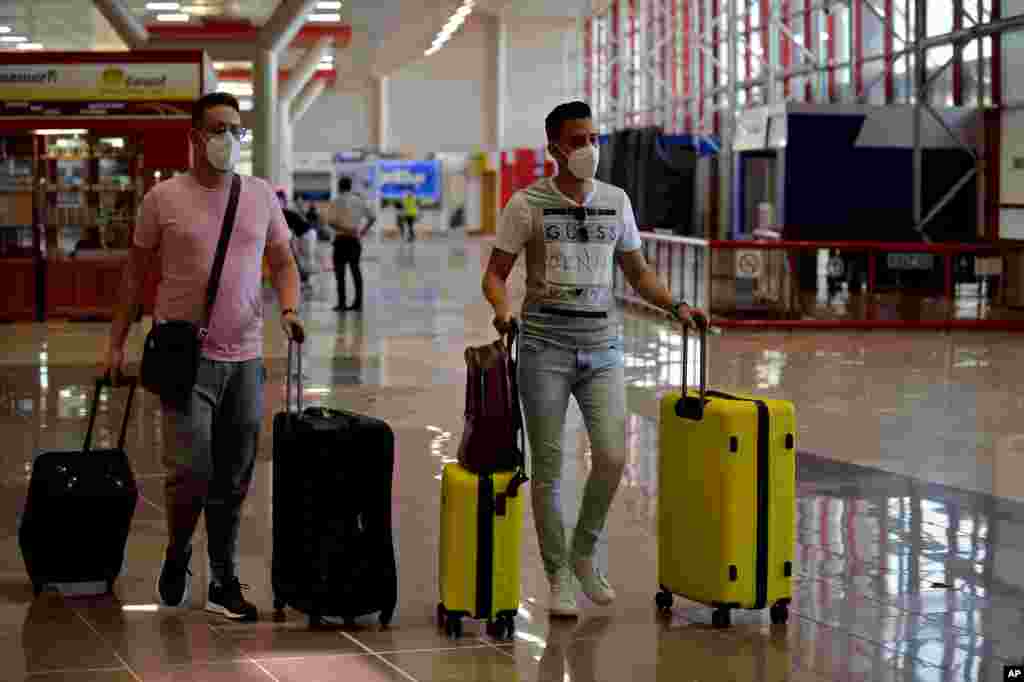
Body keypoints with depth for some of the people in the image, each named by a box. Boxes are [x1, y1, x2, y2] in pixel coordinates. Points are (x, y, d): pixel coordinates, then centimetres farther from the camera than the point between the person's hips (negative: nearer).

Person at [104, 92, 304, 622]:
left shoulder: (261, 196, 8)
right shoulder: (164, 198, -1)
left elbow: (282, 262, 15)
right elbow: (136, 273, 6)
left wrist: (289, 309, -5)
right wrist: (117, 342, 5)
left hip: (245, 358, 3)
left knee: (233, 479, 8)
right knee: (191, 470, -9)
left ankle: (224, 583, 19)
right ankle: (176, 558, 18)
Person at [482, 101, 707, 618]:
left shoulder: (616, 202, 9)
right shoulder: (527, 204, -1)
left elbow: (637, 272, 17)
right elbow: (495, 273, 1)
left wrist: (675, 306, 1)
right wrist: (501, 309, -20)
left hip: (602, 343, 3)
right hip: (545, 344, -2)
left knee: (612, 456, -9)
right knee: (548, 465, 0)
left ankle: (583, 553, 15)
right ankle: (558, 576, 12)